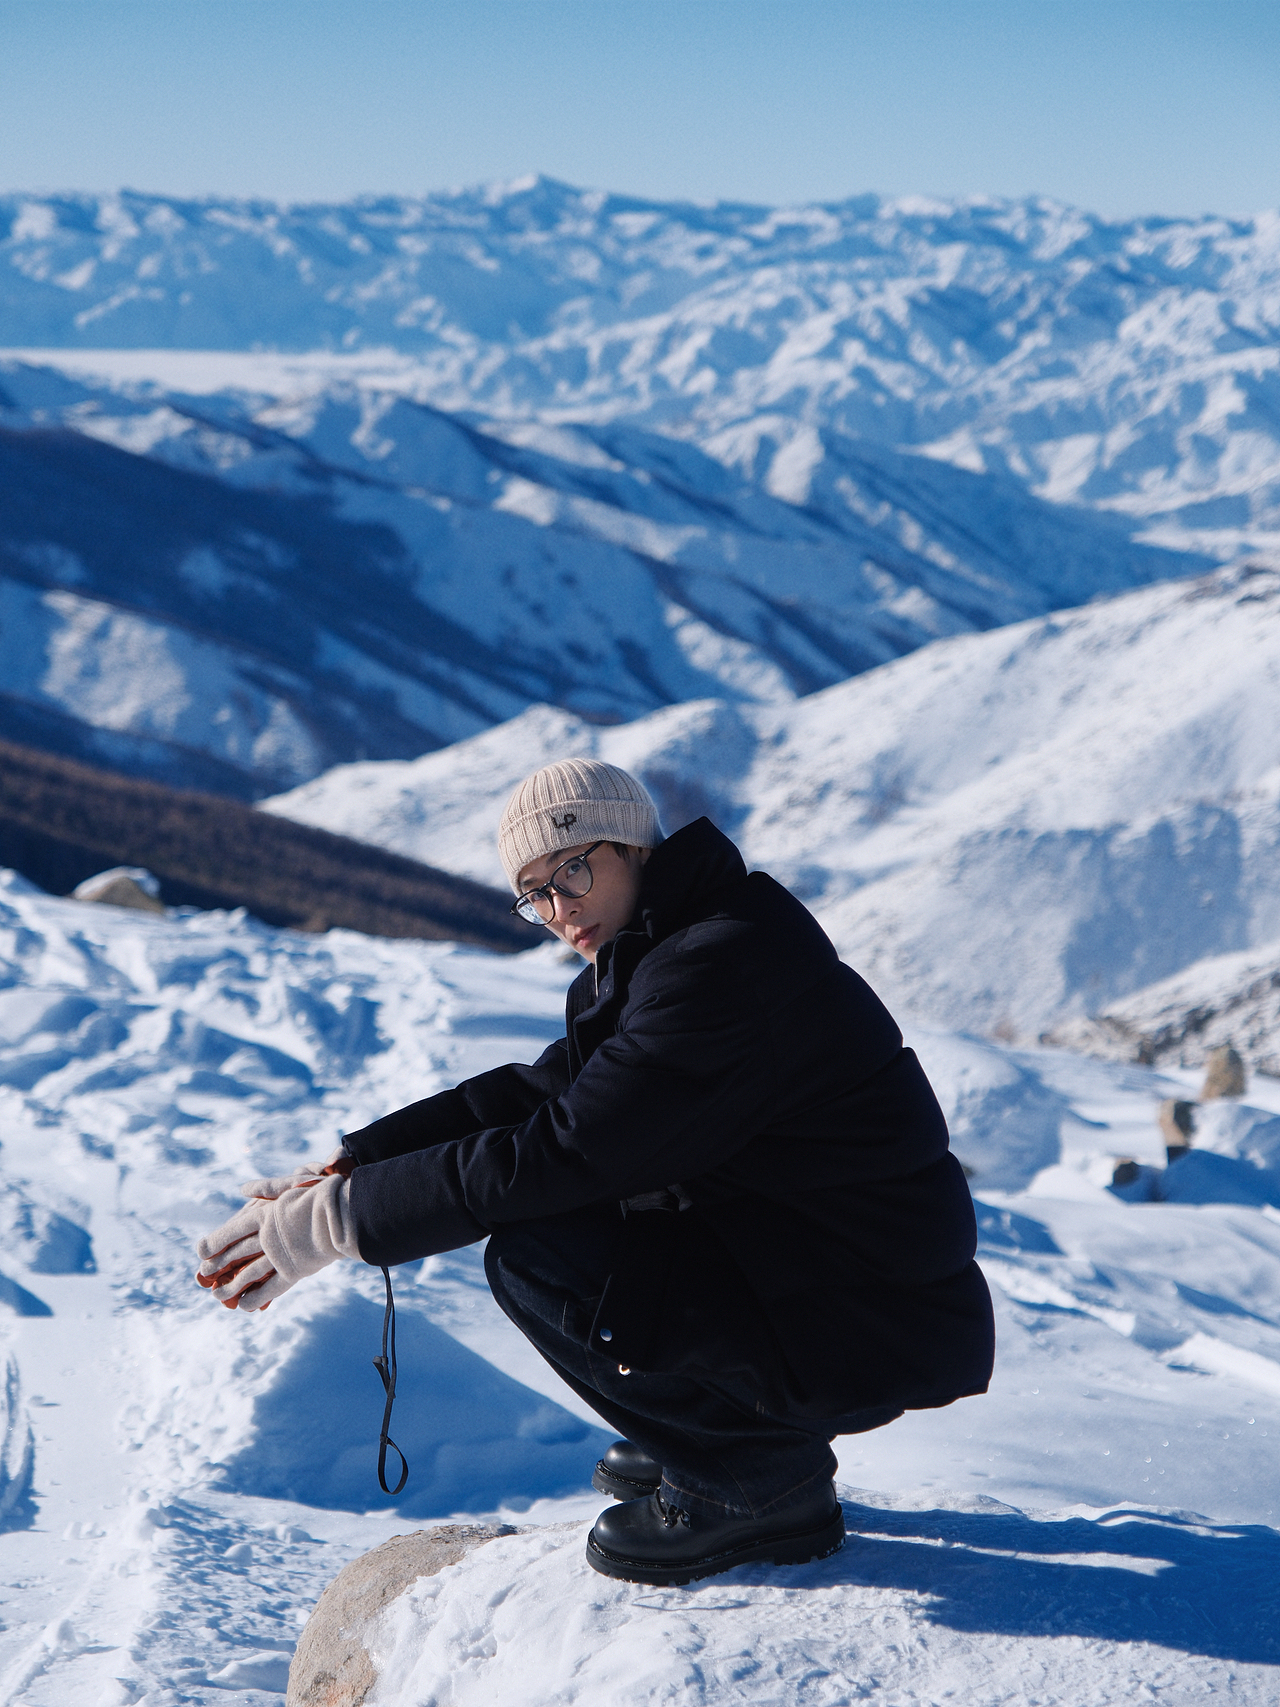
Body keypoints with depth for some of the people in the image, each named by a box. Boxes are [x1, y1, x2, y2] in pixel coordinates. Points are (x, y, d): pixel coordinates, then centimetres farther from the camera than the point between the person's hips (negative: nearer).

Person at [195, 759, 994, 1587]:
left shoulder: (722, 966, -22)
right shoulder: (665, 945, 9)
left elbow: (562, 1151, -24)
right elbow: (539, 1092, 10)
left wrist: (341, 1217, -18)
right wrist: (350, 1164, -1)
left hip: (879, 1331, -10)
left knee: (537, 1257, -19)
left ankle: (764, 1482, -3)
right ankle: (747, 1429, 16)